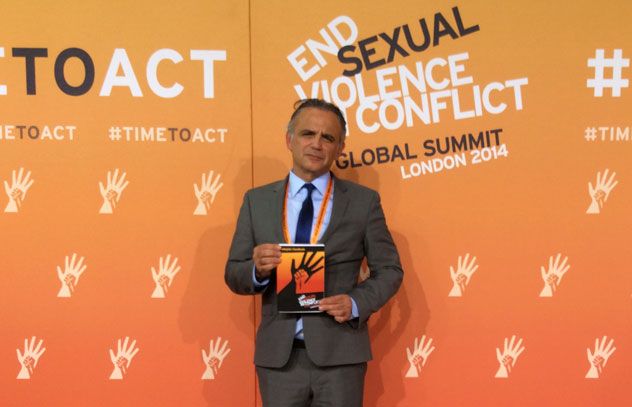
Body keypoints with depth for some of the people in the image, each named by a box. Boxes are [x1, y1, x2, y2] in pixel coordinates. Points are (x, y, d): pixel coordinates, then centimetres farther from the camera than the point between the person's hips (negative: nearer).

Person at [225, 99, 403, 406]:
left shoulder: (364, 201, 2)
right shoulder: (257, 201, 7)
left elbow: (389, 270, 5)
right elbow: (233, 275, 7)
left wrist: (356, 303, -13)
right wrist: (258, 270, -15)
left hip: (340, 354, -1)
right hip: (278, 356, 2)